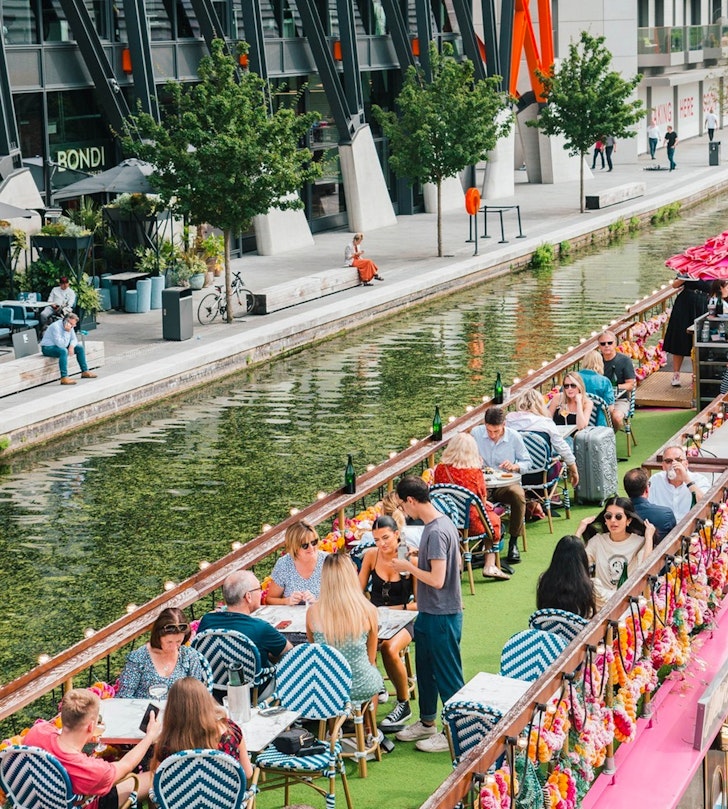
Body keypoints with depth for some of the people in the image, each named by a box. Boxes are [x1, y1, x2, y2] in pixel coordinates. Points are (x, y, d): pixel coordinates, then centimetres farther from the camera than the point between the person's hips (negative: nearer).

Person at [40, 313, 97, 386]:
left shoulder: (70, 327, 0)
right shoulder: (56, 326, -27)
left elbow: (74, 339, 8)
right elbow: (60, 344, -32)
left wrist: (71, 346, -14)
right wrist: (67, 332, -34)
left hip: (62, 345, 9)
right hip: (48, 348, -9)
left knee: (80, 348, 4)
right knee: (63, 351, -37)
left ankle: (85, 371, 14)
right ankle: (64, 378, -40)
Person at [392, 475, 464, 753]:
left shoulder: (436, 532, -25)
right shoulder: (444, 522, 6)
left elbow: (437, 580, -28)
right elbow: (456, 562, 16)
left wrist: (409, 567, -14)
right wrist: (419, 560, 11)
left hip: (442, 616, -10)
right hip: (429, 613, 10)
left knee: (448, 676, 1)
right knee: (425, 668, 21)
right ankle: (427, 722, 35)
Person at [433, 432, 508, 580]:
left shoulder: (440, 469, -8)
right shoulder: (475, 472, -19)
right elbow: (482, 499, -9)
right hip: (470, 523, -4)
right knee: (494, 519, 28)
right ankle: (489, 566, 26)